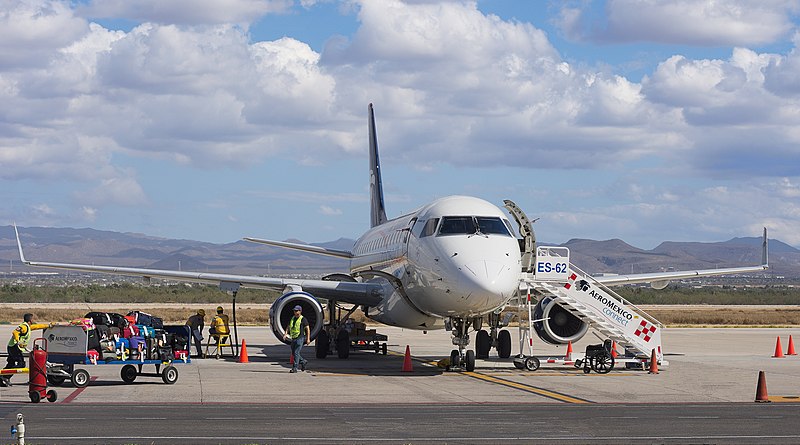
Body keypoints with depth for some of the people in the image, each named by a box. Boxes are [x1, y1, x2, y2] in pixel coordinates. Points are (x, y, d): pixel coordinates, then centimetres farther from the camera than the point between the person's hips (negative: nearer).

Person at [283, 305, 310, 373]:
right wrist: (286, 333, -2)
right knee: (294, 353, 12)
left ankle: (295, 368, -10)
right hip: (293, 338, 7)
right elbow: (288, 327, 16)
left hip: (300, 338, -7)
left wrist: (308, 339, -11)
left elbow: (308, 329, -6)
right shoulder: (292, 318, 14)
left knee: (296, 353, -11)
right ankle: (303, 361, 33)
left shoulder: (303, 319, -5)